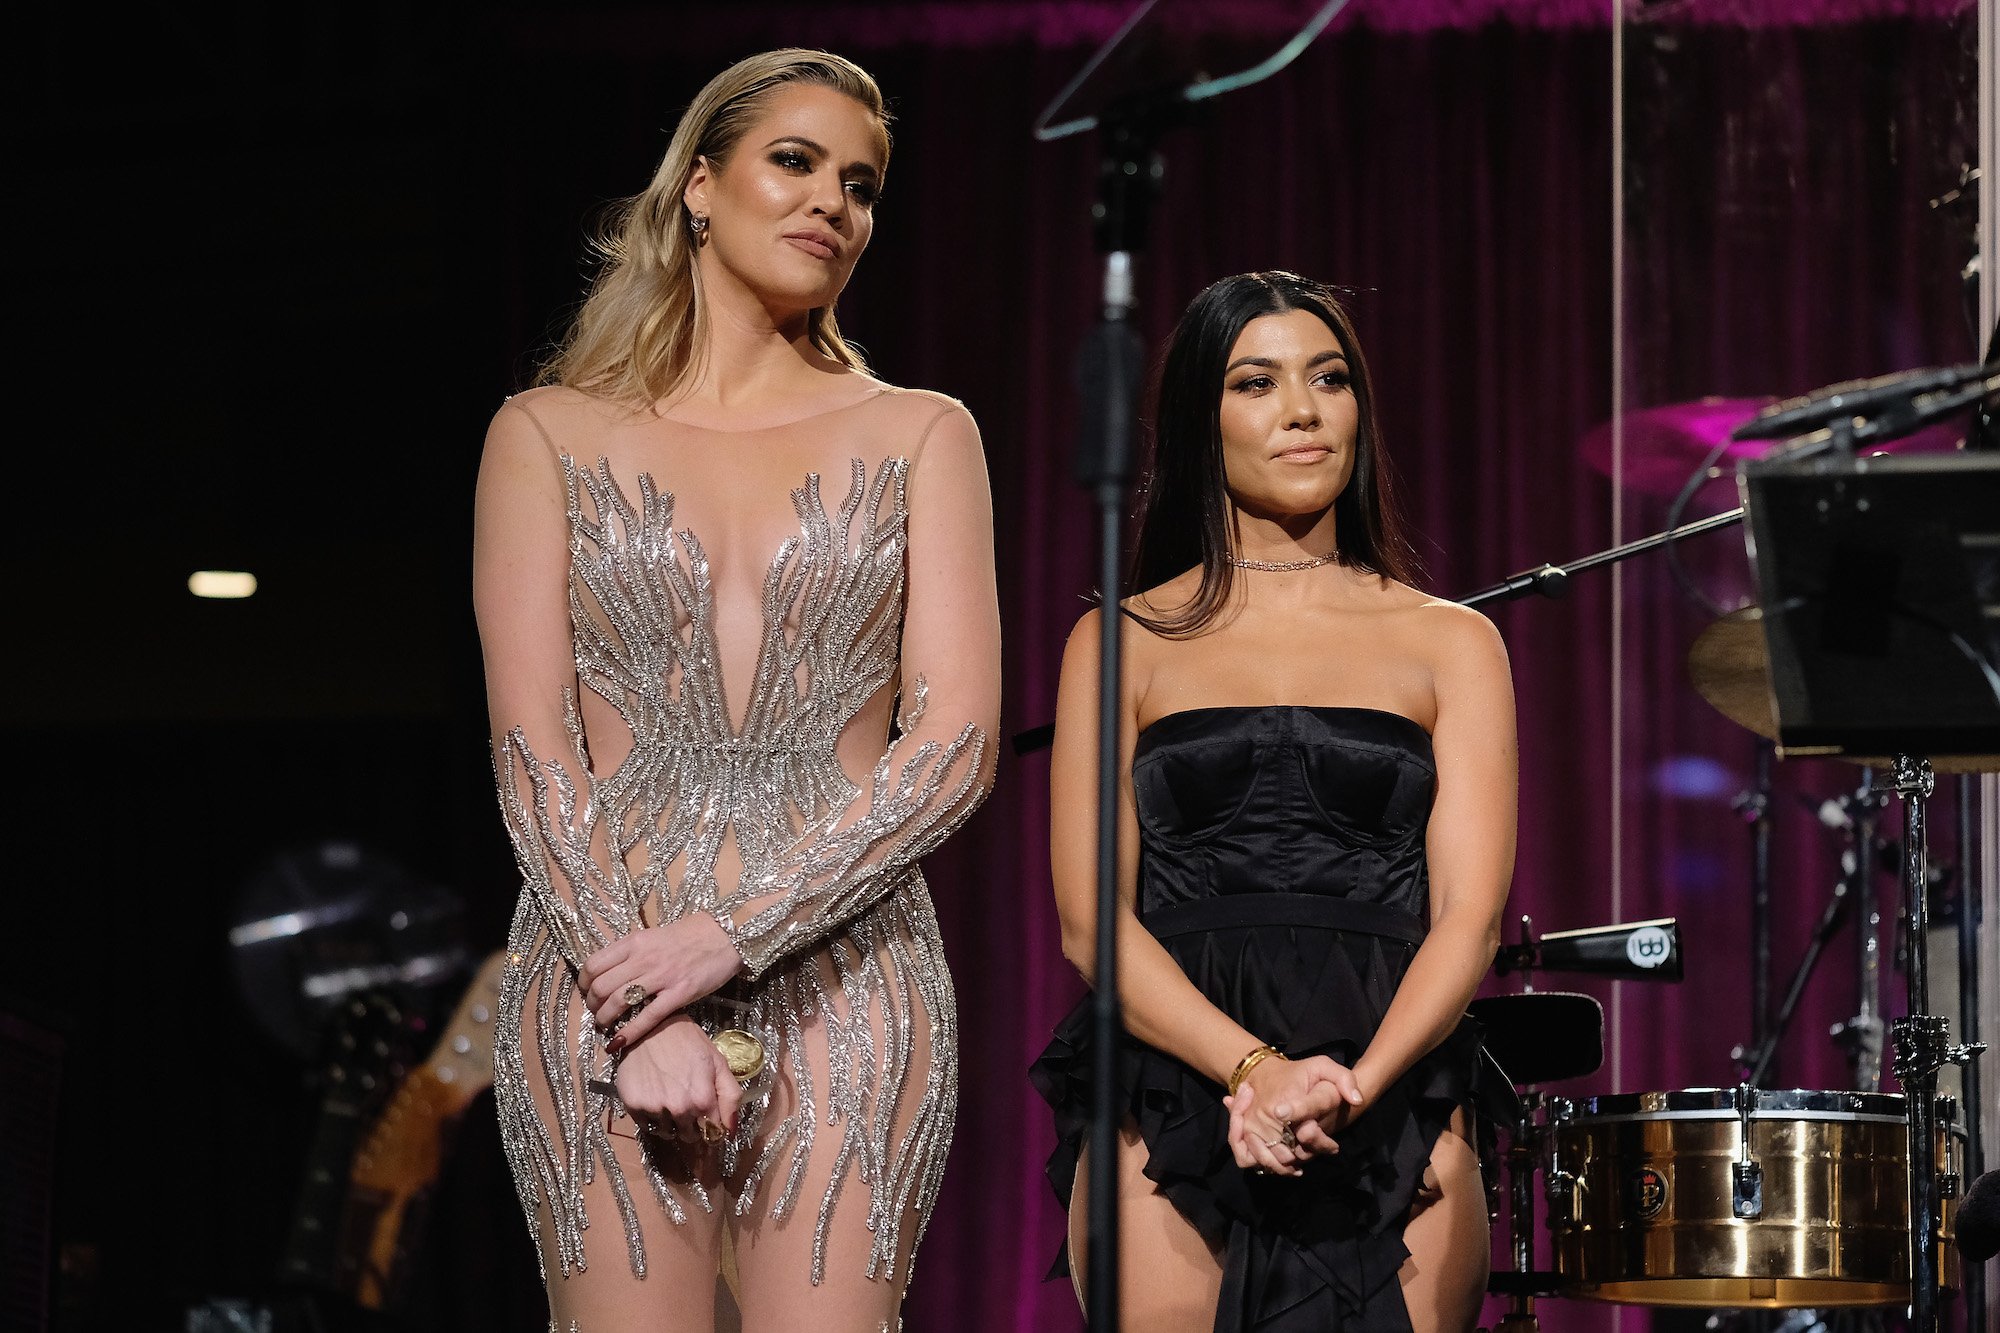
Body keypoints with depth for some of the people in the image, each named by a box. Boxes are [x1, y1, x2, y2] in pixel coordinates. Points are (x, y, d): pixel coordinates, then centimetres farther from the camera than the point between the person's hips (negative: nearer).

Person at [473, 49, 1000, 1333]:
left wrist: (734, 932, -12)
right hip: (603, 961, 0)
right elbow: (533, 749, 0)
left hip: (841, 972, 1)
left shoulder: (919, 437, 10)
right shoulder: (550, 438, 8)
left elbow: (956, 744, -1)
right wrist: (643, 1015, -12)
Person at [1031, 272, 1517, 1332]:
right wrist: (1254, 1068, -16)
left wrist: (1352, 1084, -16)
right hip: (1169, 1102, -1)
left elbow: (1468, 914, 1)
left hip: (1398, 1114, 1)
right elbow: (1092, 919, -1)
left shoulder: (1449, 643, 12)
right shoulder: (1127, 644, 10)